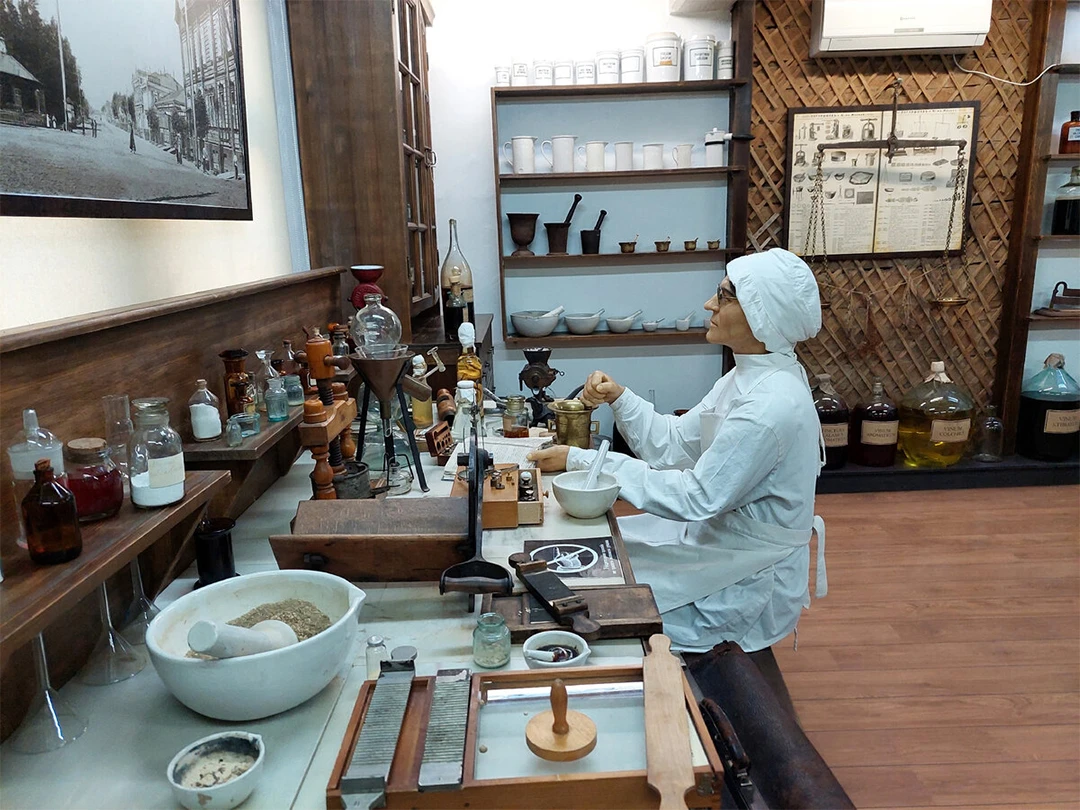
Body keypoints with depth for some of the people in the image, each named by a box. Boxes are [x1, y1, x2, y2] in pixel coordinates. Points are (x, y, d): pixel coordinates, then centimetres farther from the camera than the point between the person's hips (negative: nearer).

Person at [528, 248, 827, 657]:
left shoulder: (771, 405, -29)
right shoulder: (750, 376, 1)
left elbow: (695, 498, -28)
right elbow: (675, 444, 3)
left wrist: (583, 461, -26)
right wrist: (619, 397, -12)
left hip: (751, 583, -8)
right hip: (722, 537, 8)